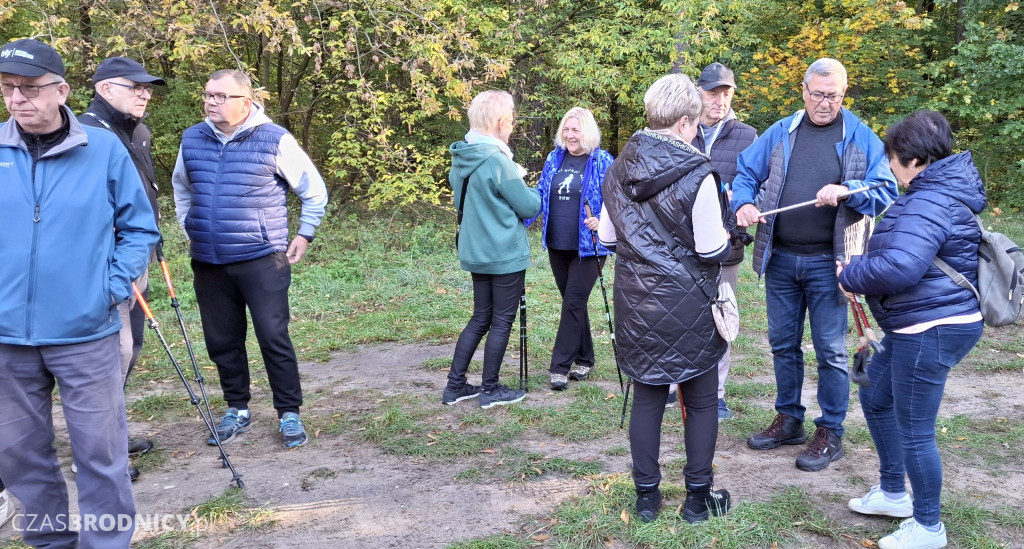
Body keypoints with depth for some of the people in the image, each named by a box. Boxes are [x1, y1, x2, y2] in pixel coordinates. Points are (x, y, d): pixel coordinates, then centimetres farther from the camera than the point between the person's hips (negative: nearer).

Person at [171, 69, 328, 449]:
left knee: (273, 337, -5)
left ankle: (289, 414, 9)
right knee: (222, 341, 11)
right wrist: (189, 230, 20)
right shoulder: (192, 140, 6)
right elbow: (181, 187, 26)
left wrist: (304, 235, 2)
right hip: (208, 263, 5)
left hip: (262, 260, -4)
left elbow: (314, 190, 3)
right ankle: (237, 410, 27)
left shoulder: (275, 140, -7)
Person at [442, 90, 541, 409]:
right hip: (506, 255, -8)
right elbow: (529, 207, -14)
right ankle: (490, 390, 15)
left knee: (480, 319, 17)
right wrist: (531, 191, 9)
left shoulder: (460, 159, 5)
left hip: (475, 252, 8)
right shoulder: (497, 160, -20)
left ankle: (455, 385, 19)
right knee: (502, 322, 5)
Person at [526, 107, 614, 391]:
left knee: (573, 302, -5)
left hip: (589, 246, -5)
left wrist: (601, 221, -26)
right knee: (572, 301, 14)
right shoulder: (554, 158, 7)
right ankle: (584, 359, 27)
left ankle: (560, 366, 2)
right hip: (557, 245, 6)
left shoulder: (602, 161, -8)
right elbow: (541, 195, 10)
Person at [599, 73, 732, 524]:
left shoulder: (618, 170, 1)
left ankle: (646, 496, 23)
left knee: (646, 396, 14)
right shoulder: (696, 175, -17)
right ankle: (698, 498, 21)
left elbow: (607, 237, 9)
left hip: (634, 301, 5)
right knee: (701, 400, 12)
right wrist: (724, 229, 7)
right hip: (686, 305, -5)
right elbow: (713, 252, -12)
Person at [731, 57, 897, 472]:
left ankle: (830, 433, 16)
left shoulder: (862, 138, -1)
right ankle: (789, 420, 30)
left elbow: (886, 191, -4)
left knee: (830, 350, 2)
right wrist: (744, 204, -10)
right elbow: (745, 172, 10)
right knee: (782, 343, 13)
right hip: (780, 258, 4)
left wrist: (846, 191, -22)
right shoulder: (780, 133, 8)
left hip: (828, 262, -4)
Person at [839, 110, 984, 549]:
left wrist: (850, 277, -16)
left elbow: (898, 268, -34)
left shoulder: (928, 204, -22)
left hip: (931, 331, -11)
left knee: (914, 431, 2)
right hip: (920, 326, 11)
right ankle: (893, 493, 38)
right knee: (875, 398, 23)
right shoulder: (945, 191, 12)